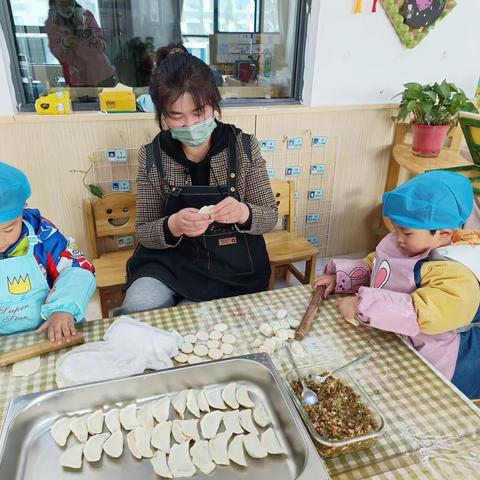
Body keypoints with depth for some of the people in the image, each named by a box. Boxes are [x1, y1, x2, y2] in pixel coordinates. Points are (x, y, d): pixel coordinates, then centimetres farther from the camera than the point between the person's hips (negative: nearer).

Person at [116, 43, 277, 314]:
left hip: (234, 266, 0)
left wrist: (244, 213, -28)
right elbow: (145, 233, -4)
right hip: (170, 261, 1)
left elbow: (270, 217, -4)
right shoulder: (152, 157, -8)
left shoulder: (244, 147, -9)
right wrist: (173, 226, -27)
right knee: (136, 310, -23)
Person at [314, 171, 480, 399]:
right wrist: (338, 277, -1)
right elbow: (369, 266, 12)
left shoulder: (456, 275, -27)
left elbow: (421, 313, -39)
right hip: (389, 342, 7)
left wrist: (363, 306, -36)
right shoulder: (403, 245, -2)